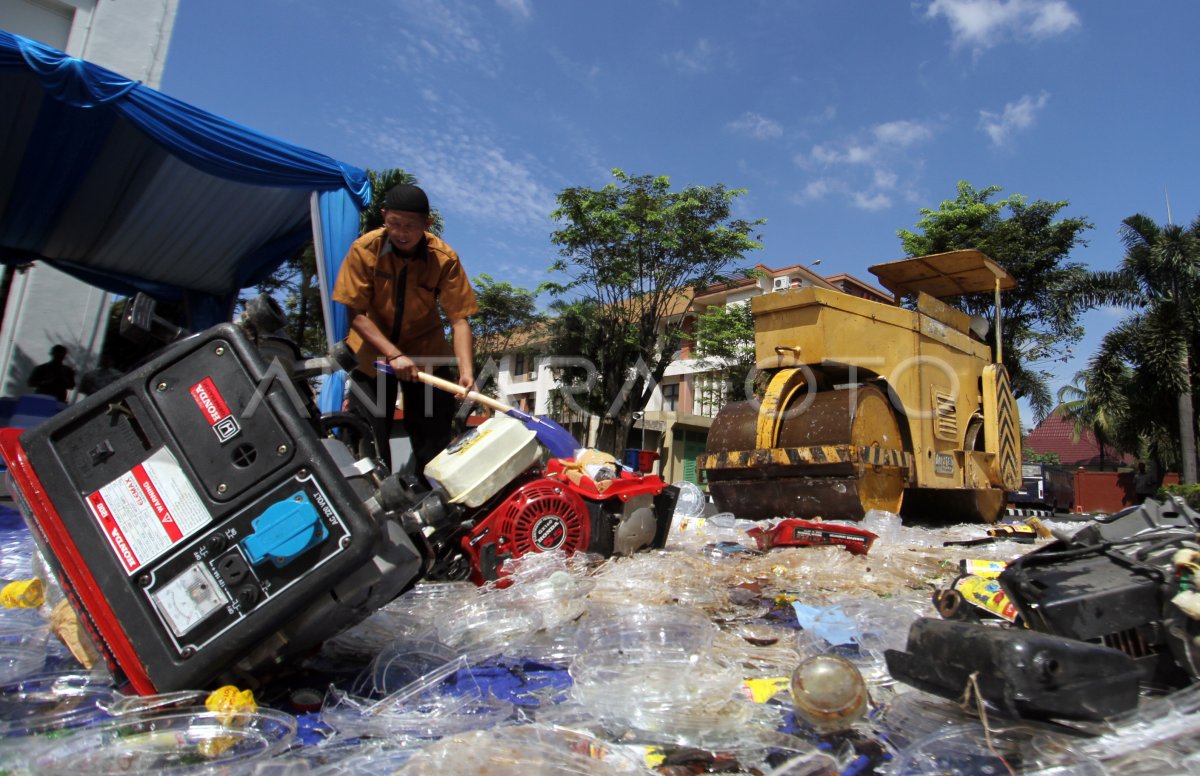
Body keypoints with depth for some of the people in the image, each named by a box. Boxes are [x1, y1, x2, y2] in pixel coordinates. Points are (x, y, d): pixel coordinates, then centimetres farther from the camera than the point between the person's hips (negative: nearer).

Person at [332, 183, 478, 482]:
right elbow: (356, 313, -16)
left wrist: (466, 372, -34)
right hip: (374, 351, 0)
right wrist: (393, 354, -26)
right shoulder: (364, 250, -18)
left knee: (434, 438, 4)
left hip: (427, 352, 0)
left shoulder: (444, 258, -19)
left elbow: (459, 319, -22)